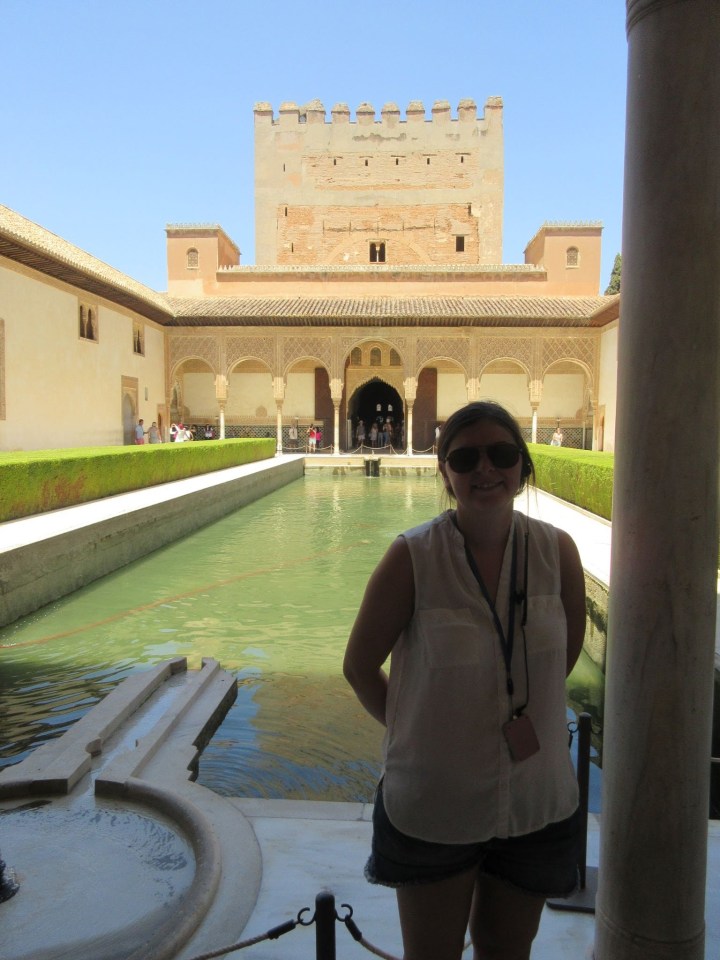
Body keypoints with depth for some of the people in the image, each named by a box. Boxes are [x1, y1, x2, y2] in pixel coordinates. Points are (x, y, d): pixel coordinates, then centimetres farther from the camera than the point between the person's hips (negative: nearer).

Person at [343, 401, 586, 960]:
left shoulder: (557, 551, -10)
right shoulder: (413, 558, -19)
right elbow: (359, 666, -7)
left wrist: (522, 714, 7)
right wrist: (411, 728, -1)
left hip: (537, 801, 3)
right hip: (432, 803, -2)